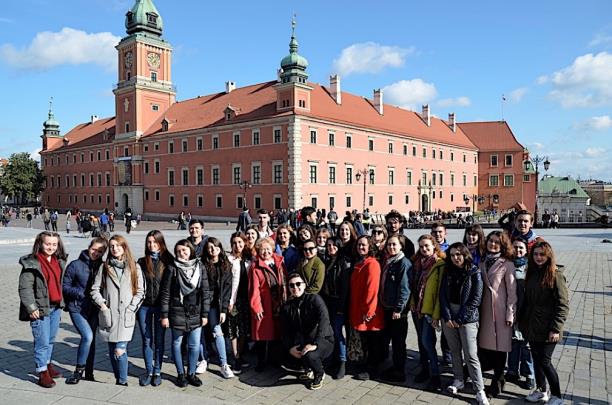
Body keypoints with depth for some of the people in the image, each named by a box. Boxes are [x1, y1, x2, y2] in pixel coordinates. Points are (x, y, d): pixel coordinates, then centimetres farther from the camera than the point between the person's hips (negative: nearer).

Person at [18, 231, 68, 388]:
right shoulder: (31, 263, -13)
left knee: (51, 339, 19)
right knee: (43, 342, -2)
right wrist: (32, 308, -18)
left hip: (56, 307, 7)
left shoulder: (59, 262, 8)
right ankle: (42, 373, 10)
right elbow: (25, 288, -15)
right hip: (41, 308, -6)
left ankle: (47, 364, 35)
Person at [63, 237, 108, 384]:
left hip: (94, 309, 3)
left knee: (91, 339, 12)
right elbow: (65, 286, -2)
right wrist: (81, 294, -14)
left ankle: (89, 373, 27)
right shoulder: (76, 265, -6)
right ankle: (79, 369, 2)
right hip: (77, 308, -3)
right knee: (87, 336, -18)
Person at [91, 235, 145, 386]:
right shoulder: (105, 267, 8)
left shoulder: (134, 267, 4)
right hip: (109, 315, 2)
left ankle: (122, 382, 5)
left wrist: (131, 308, -6)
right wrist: (102, 304, -3)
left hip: (126, 316, -2)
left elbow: (140, 292, 4)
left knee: (120, 350, -10)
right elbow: (95, 289, 10)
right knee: (112, 351, 9)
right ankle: (118, 379, 24)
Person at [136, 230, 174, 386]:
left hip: (161, 306, -2)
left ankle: (157, 371, 19)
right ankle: (148, 371, 21)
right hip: (145, 306, 2)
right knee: (147, 341, 9)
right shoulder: (142, 262, 5)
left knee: (159, 340, 6)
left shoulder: (168, 261, -2)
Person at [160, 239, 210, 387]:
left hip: (195, 313, 2)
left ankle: (191, 373, 24)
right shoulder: (172, 268, -5)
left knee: (195, 345, 6)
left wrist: (205, 314, 1)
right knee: (177, 344, 10)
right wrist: (164, 315, -6)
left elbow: (205, 292, 3)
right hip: (177, 313, -2)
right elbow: (165, 293, -4)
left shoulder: (200, 267, 1)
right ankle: (180, 374, 26)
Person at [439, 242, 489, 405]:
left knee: (471, 355, -5)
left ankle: (480, 391, 2)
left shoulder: (475, 273, -5)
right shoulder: (448, 272, 7)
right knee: (455, 351, 12)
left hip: (467, 318, -4)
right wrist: (447, 317, -7)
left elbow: (476, 299, -9)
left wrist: (459, 318, -11)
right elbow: (443, 295, 4)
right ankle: (458, 381, 26)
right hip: (449, 317, 4)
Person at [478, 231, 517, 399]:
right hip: (484, 309, 5)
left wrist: (510, 314, -11)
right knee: (485, 343, 7)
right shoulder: (482, 262, 9)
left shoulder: (507, 264, -7)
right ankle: (498, 377, 28)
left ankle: (497, 384, 17)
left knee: (499, 345, 3)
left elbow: (512, 291, -8)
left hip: (500, 309, -5)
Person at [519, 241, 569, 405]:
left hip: (547, 329, -6)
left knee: (545, 361, 0)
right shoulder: (531, 273, 7)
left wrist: (555, 328, -17)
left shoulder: (556, 275, -11)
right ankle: (541, 391, 31)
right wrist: (522, 321, 11)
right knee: (536, 359, 15)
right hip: (532, 327, 6)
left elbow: (563, 305, -13)